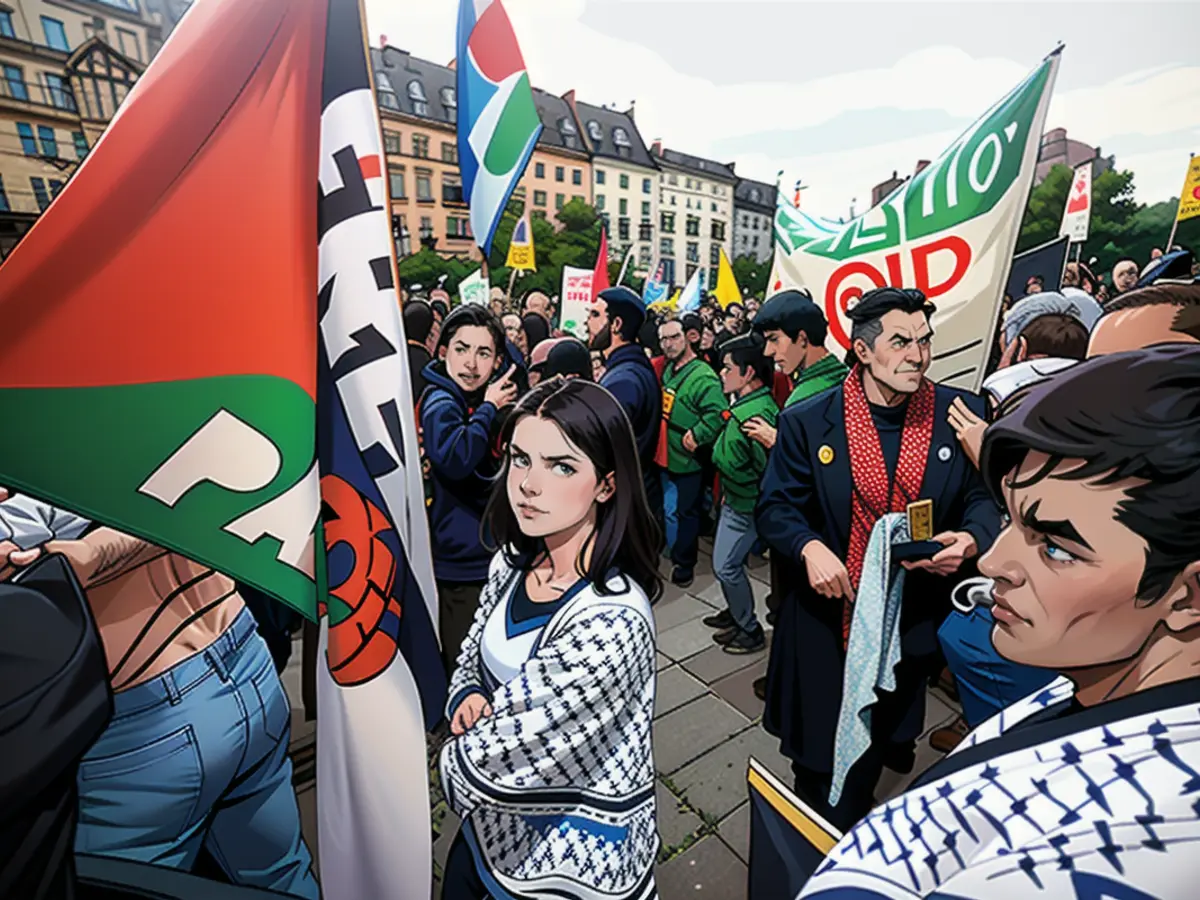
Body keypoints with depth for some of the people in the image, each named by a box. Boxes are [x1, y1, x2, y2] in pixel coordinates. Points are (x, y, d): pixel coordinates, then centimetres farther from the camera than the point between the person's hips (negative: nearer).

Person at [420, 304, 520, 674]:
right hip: (461, 563, -8)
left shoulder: (474, 403, 8)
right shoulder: (440, 403, -17)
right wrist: (489, 408, -24)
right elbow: (455, 458, -36)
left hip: (484, 555, 8)